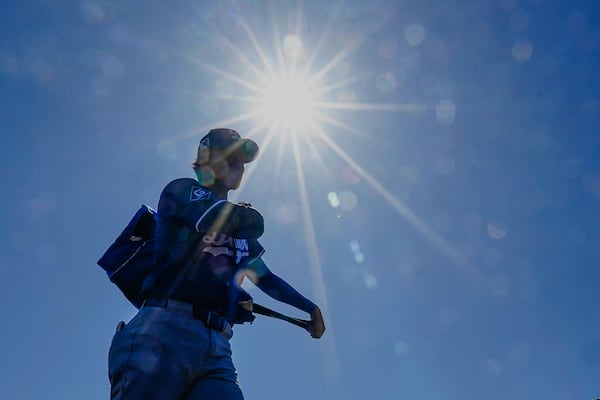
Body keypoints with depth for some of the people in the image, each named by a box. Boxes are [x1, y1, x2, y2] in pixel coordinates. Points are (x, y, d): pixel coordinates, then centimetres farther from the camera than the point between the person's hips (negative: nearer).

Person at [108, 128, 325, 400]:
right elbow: (218, 218, -11)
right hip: (165, 329, -5)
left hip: (216, 348, 6)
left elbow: (266, 278, 38)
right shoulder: (182, 189, 9)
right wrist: (248, 216, 11)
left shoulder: (241, 232, 27)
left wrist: (309, 308, 37)